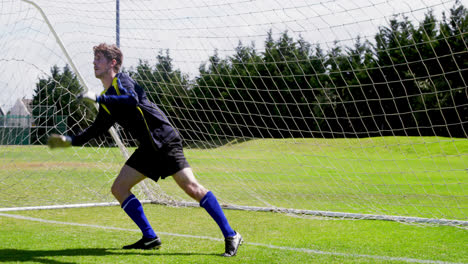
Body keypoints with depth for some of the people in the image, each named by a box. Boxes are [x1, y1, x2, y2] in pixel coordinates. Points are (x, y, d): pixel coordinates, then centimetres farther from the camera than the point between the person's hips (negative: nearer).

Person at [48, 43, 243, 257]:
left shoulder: (122, 81, -8)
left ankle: (230, 236, -13)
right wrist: (71, 140, 21)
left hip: (164, 140, -9)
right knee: (119, 188, 3)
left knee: (191, 186, -17)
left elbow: (132, 100, -31)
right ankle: (150, 238, 6)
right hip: (148, 148, 9)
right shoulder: (107, 99, 17)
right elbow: (98, 128, 30)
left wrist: (98, 98, -30)